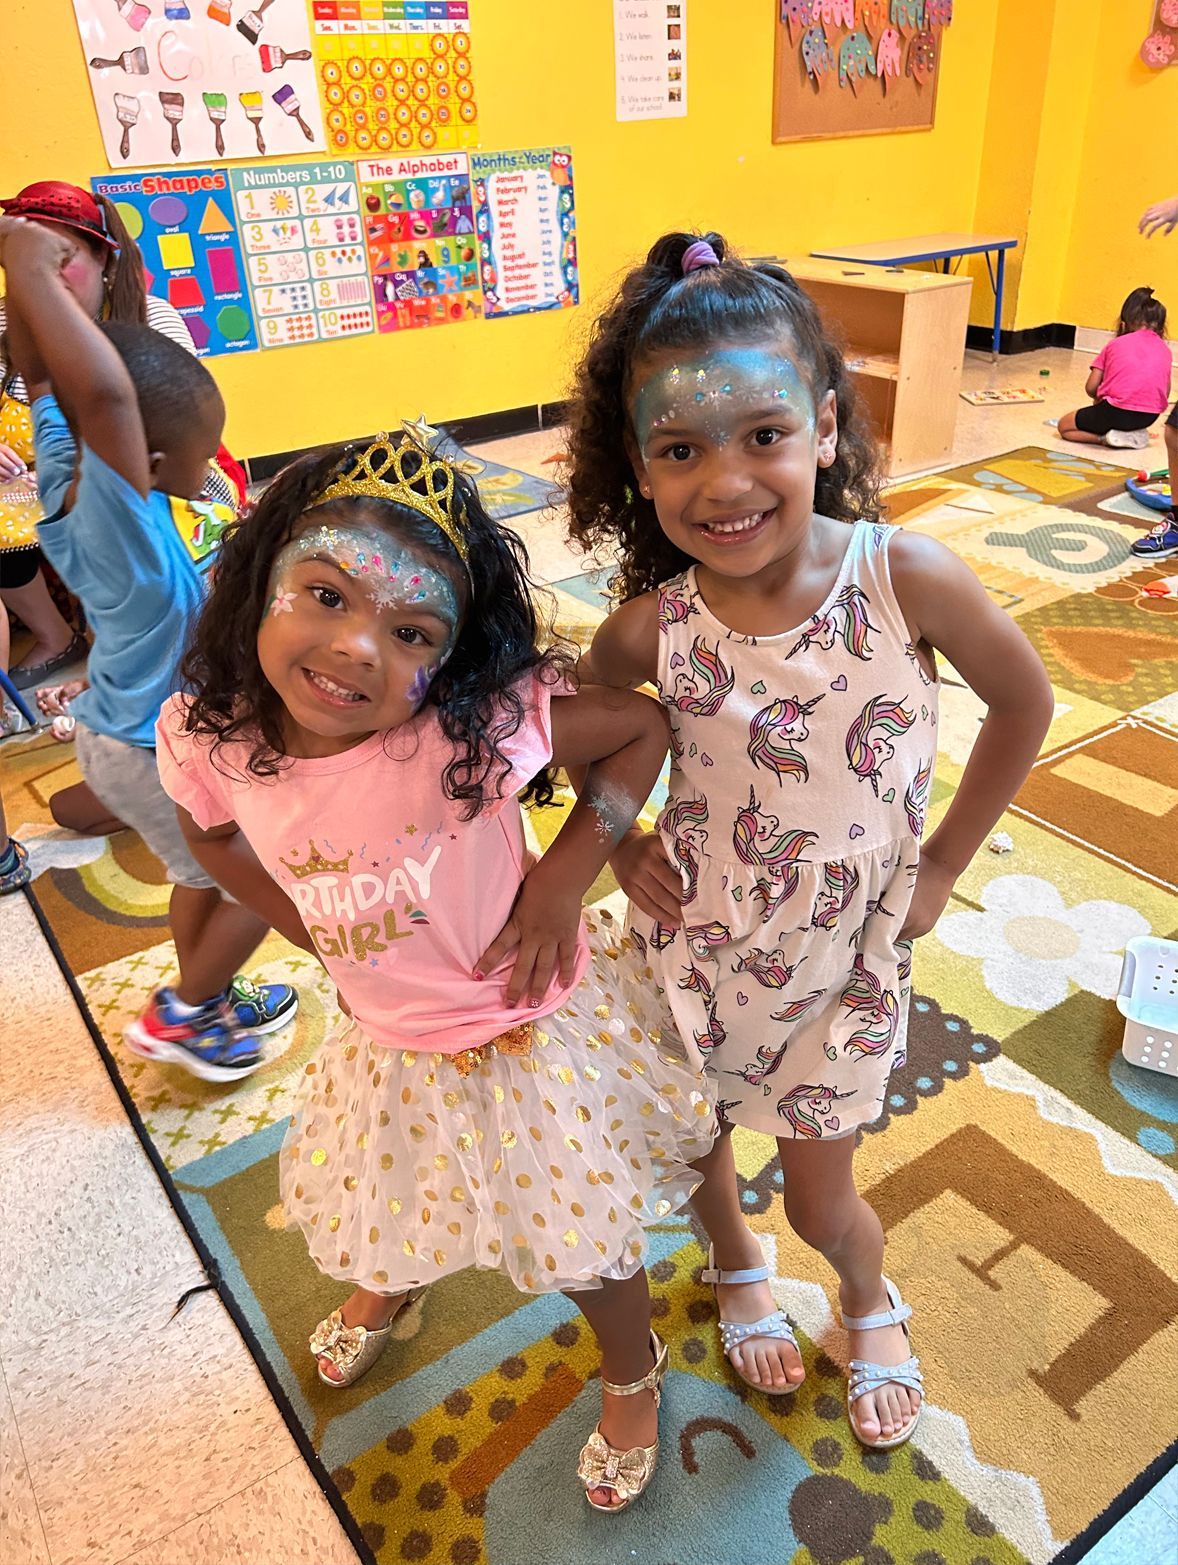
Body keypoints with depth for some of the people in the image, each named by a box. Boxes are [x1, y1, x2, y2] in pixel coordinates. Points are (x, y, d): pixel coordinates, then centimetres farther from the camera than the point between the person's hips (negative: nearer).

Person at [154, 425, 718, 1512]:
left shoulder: (474, 729, -34)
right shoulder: (205, 738, -20)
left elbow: (647, 725, -20)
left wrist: (565, 875, -24)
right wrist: (317, 932, -2)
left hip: (535, 1039, -4)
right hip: (389, 1047, 4)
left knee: (583, 1253, 19)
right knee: (382, 1218, 33)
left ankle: (633, 1379, 56)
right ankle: (386, 1288, 73)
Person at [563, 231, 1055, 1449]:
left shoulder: (907, 579, -24)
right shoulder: (654, 625, -19)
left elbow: (1023, 703, -7)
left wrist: (942, 865, -4)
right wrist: (615, 842, -6)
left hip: (846, 956, -1)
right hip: (691, 946, 2)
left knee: (820, 1202, 16)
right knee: (691, 1145, 23)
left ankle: (872, 1304, 54)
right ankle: (735, 1272, 60)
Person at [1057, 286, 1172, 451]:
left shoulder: (1116, 344, 7)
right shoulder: (1164, 350, 14)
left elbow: (1090, 388, 4)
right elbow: (1165, 394, 15)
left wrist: (1100, 399, 25)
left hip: (1117, 412, -4)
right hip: (1149, 417, 4)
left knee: (1064, 426, 16)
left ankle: (1105, 439, -4)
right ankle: (1135, 433, 11)